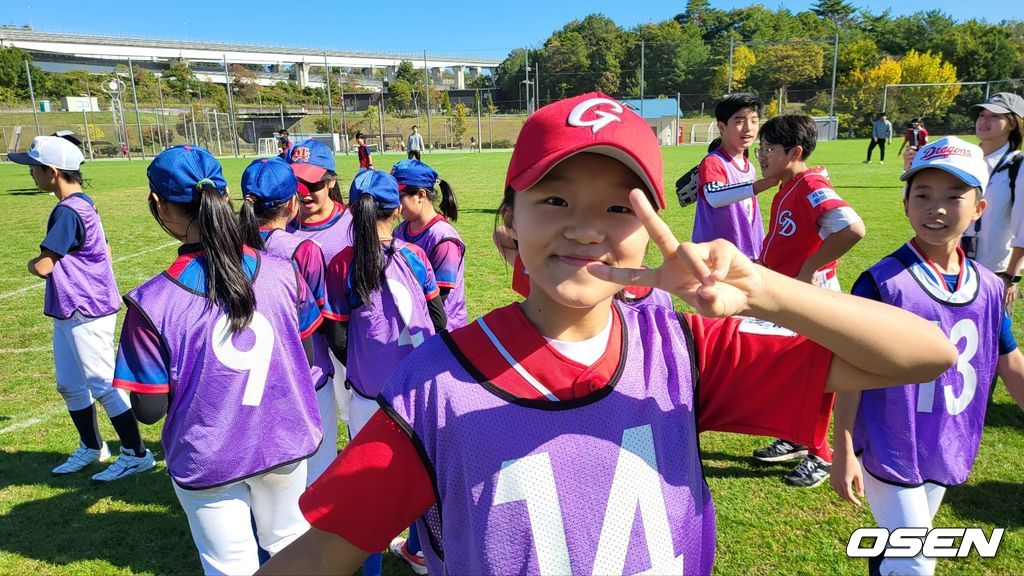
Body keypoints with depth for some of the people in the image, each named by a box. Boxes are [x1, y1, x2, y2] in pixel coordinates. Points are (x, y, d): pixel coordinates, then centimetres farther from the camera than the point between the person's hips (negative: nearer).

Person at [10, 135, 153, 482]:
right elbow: (104, 251, 18)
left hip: (86, 314, -10)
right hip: (68, 311, 10)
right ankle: (92, 447, 33)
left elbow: (42, 266, -22)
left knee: (102, 384, -3)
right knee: (69, 385, 18)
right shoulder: (83, 204, 10)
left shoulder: (67, 212, -20)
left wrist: (32, 263, 0)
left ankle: (137, 454, 8)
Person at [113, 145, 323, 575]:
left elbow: (150, 409, -12)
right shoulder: (282, 272, -12)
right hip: (285, 443, 3)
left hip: (208, 461, -2)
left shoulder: (152, 303, -20)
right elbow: (306, 356, 0)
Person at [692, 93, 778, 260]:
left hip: (748, 257, 8)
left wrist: (761, 254, 19)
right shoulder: (712, 162, -14)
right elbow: (714, 197, -37)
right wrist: (766, 182, -45)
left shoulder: (750, 167, 12)